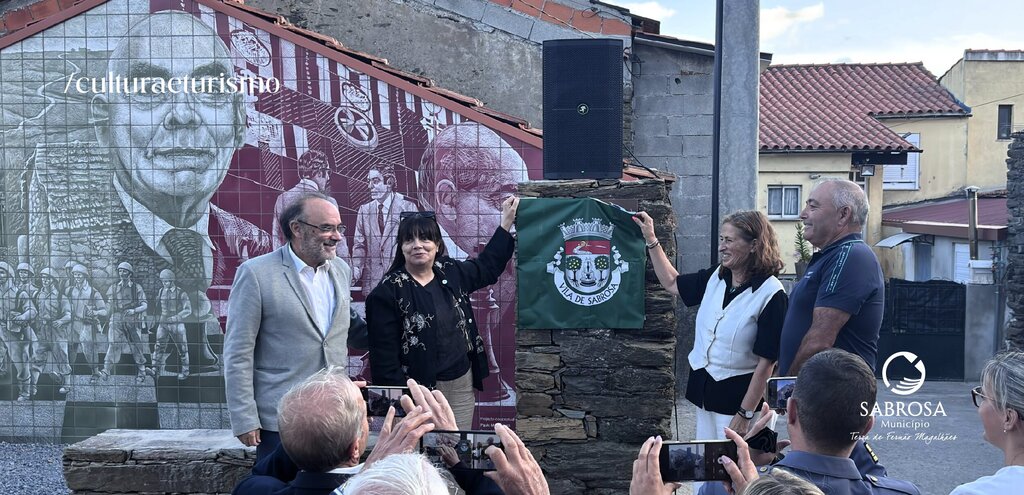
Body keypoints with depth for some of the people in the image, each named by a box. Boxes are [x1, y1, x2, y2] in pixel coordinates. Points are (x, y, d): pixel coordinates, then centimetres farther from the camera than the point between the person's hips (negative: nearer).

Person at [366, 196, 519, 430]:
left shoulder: (452, 273, 6)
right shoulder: (388, 292, -12)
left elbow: (488, 266, 25)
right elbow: (384, 356, -12)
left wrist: (506, 222, 23)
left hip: (462, 385, 6)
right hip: (419, 392, -5)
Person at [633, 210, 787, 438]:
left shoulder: (770, 293, -17)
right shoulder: (716, 277, 2)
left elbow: (766, 361, -17)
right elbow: (672, 283, 19)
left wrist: (745, 415, -17)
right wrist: (650, 239, 13)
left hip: (738, 394, -6)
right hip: (703, 388, 6)